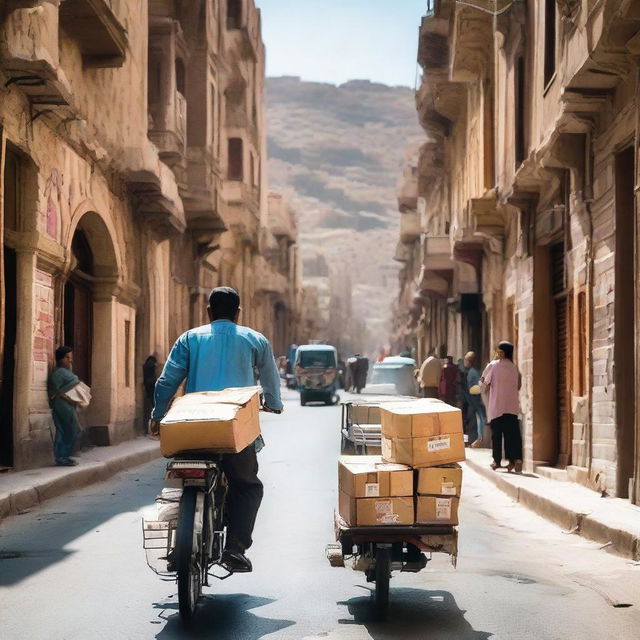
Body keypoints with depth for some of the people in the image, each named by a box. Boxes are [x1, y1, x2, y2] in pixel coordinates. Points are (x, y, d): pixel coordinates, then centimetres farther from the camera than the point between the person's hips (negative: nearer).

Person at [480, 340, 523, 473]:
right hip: (512, 406, 2)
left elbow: (484, 384, -2)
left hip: (496, 406, -2)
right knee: (512, 432, -1)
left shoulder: (493, 365, -6)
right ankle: (516, 459, -15)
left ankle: (497, 460, 10)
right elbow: (518, 385, 13)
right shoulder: (514, 367, 4)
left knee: (496, 433, 7)